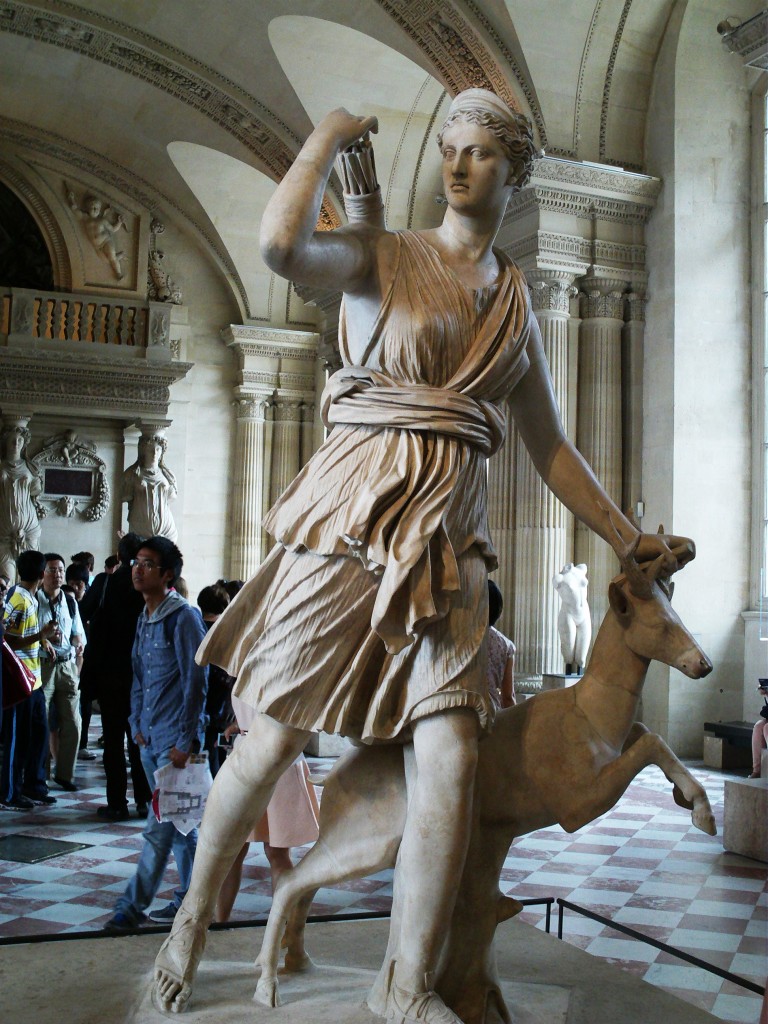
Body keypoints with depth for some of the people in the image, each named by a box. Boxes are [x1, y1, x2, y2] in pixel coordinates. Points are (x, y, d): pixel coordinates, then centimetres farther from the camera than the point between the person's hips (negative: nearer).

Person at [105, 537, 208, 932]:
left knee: (160, 827, -4)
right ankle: (192, 896, 24)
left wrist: (186, 740, -15)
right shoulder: (144, 619, 13)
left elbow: (195, 682, -14)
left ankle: (133, 905, 2)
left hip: (175, 739, -8)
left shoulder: (183, 617, -12)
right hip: (151, 738, 8)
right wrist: (138, 725, 11)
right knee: (179, 822, 15)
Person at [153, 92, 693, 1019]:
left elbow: (548, 445, 21)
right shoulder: (385, 257, 4)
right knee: (273, 743, 1)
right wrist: (326, 140, -2)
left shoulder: (516, 304, 17)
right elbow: (281, 245, -19)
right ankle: (192, 916, 27)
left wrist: (628, 539, 19)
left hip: (446, 540, 4)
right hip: (352, 517, -3)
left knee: (452, 757, -9)